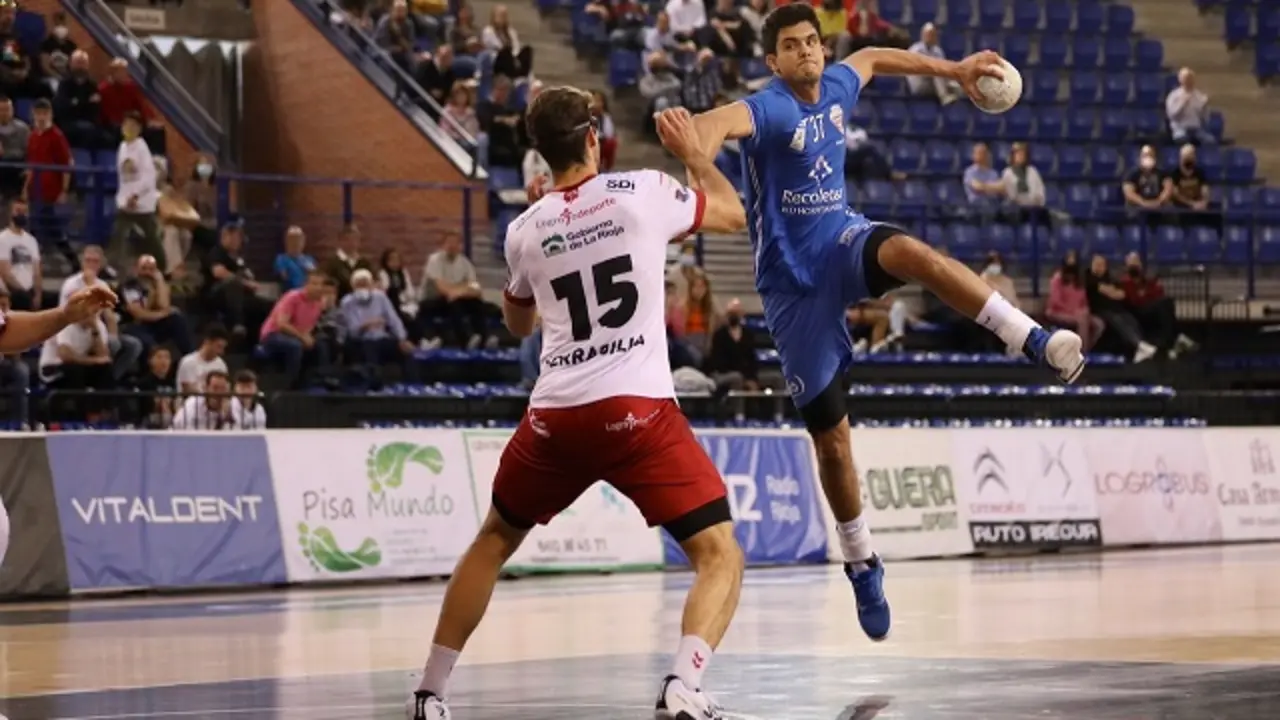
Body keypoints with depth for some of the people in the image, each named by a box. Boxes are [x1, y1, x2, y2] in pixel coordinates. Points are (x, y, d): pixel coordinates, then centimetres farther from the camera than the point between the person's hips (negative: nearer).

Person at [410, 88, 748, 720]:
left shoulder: (525, 230, 11)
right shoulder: (644, 192, 1)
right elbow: (734, 214, 19)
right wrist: (692, 151, 34)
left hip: (556, 414, 4)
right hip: (638, 409, -4)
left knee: (493, 542, 26)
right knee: (720, 556, 0)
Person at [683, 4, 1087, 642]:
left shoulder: (836, 87, 3)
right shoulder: (767, 110, -18)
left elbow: (873, 58, 28)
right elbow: (711, 124, -42)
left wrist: (952, 69, 31)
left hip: (842, 243, 4)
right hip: (792, 283, -4)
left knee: (911, 252, -34)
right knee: (830, 436, 1)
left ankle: (1034, 340, -38)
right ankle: (861, 565, 19)